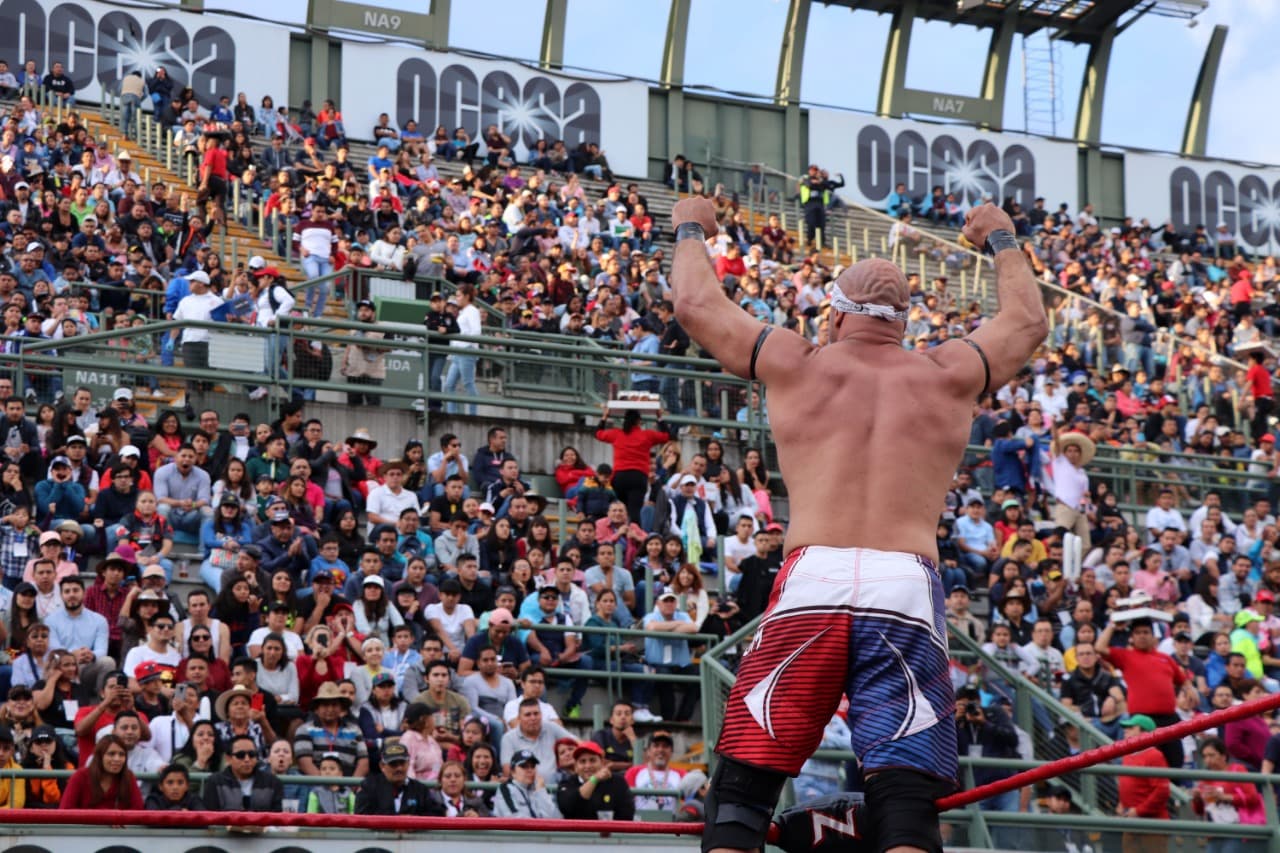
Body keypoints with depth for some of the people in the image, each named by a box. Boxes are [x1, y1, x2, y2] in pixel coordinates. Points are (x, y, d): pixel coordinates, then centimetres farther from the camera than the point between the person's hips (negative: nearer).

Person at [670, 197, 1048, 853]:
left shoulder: (796, 365, 14)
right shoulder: (947, 376, 16)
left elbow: (695, 304, 27)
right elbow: (1028, 322, 36)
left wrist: (691, 229, 46)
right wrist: (1001, 240, 53)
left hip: (811, 583, 0)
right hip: (907, 587, 1)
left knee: (741, 790, 3)